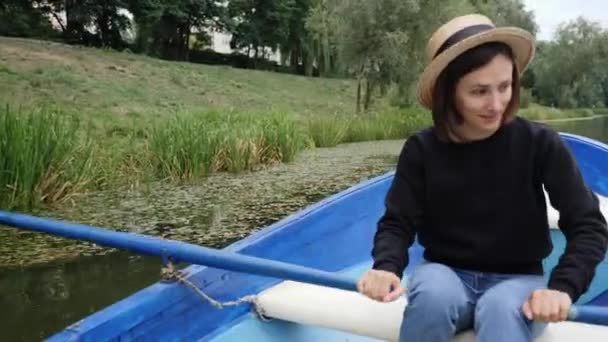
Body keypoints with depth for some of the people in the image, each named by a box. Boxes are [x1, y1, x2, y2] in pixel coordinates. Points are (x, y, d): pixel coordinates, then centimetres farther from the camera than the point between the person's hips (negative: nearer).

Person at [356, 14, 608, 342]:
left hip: (517, 280, -1)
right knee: (432, 296, -34)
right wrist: (386, 267, -29)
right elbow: (397, 223, -7)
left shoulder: (539, 143, -10)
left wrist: (563, 288, -25)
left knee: (501, 309, -36)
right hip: (446, 273, 1)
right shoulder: (422, 149, -7)